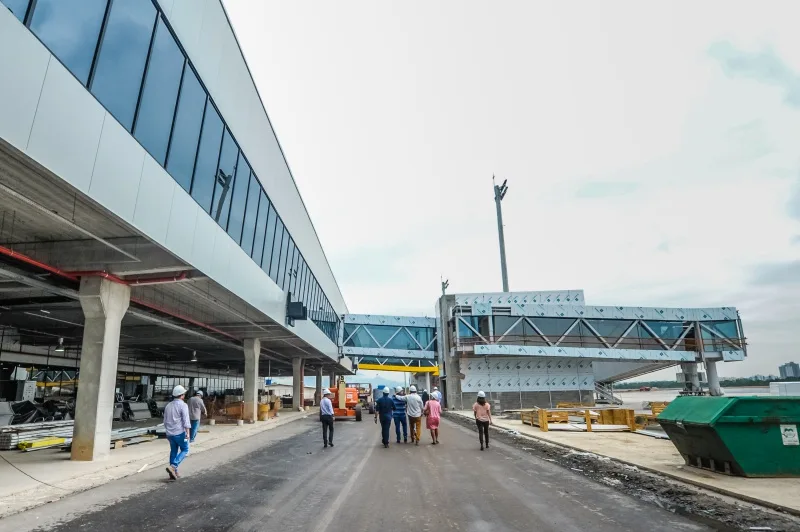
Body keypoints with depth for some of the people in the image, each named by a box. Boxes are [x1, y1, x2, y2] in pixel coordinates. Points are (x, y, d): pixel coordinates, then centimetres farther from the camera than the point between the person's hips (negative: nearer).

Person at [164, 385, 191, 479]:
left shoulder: (168, 406, 12)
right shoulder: (183, 405, -10)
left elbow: (165, 421, 19)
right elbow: (186, 420, -18)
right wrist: (187, 432, -18)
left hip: (170, 433, 7)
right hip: (180, 432, -7)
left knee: (173, 451, 16)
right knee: (184, 450, 7)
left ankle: (174, 472, 17)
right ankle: (173, 466, -10)